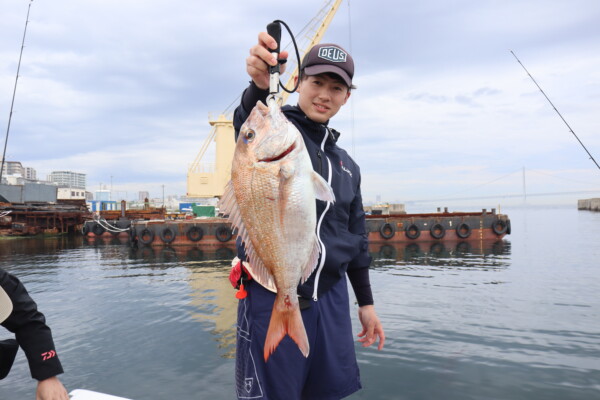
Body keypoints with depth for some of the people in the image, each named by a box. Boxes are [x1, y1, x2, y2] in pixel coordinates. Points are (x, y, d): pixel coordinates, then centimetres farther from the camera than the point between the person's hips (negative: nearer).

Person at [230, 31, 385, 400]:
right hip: (270, 296, -5)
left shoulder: (346, 164, 13)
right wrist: (260, 86, -52)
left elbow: (356, 238, 17)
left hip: (330, 298, 6)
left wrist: (366, 303, 16)